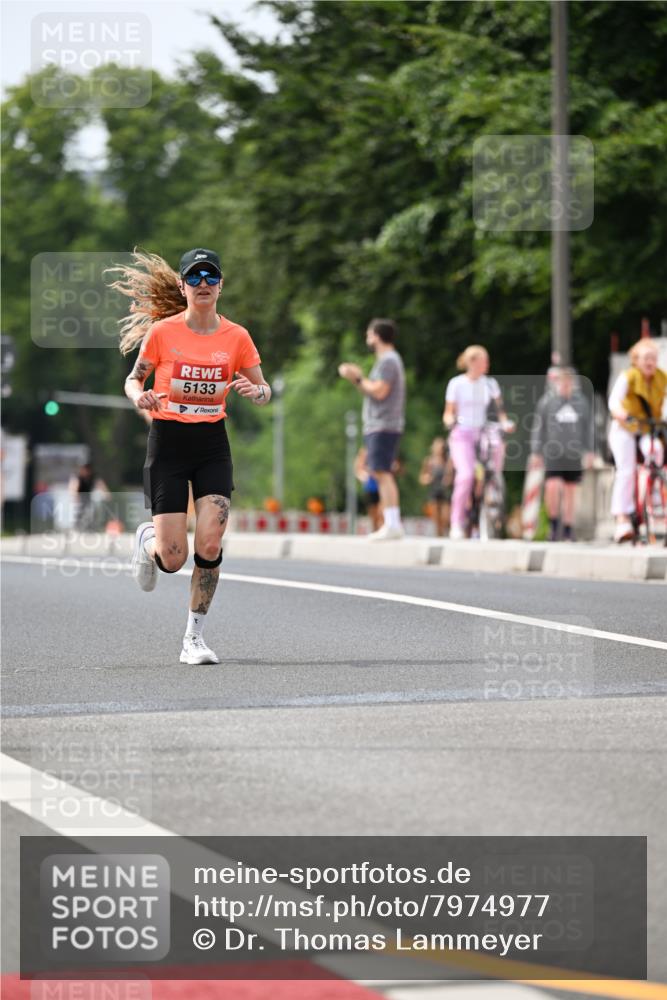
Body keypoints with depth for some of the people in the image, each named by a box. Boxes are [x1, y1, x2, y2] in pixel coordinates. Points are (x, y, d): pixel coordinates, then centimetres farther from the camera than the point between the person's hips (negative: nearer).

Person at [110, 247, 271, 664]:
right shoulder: (162, 331, -5)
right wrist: (140, 396, -18)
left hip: (213, 445, 2)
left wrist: (254, 391, -17)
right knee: (173, 559, -7)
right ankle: (147, 539, 31)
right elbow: (134, 379, 5)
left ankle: (195, 637, 1)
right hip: (168, 442, -2)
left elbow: (265, 392, 7)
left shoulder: (236, 337, 0)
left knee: (210, 543, -15)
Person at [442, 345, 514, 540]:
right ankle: (457, 523, -15)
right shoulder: (456, 383, 4)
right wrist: (450, 422, -16)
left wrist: (504, 422, -12)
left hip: (483, 434, 4)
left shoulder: (490, 384, 12)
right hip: (462, 434, -4)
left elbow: (499, 408, 8)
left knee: (498, 446, -28)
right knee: (466, 474, -23)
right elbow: (448, 412, 5)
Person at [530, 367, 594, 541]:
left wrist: (589, 451, 10)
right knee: (552, 487, -16)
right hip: (553, 453, -3)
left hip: (574, 454, 3)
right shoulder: (547, 401, 1)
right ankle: (553, 523, 4)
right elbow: (538, 427, 3)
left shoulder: (581, 401, 8)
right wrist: (535, 452, 1)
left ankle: (568, 529, 16)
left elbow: (588, 427, 15)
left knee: (570, 491, 6)